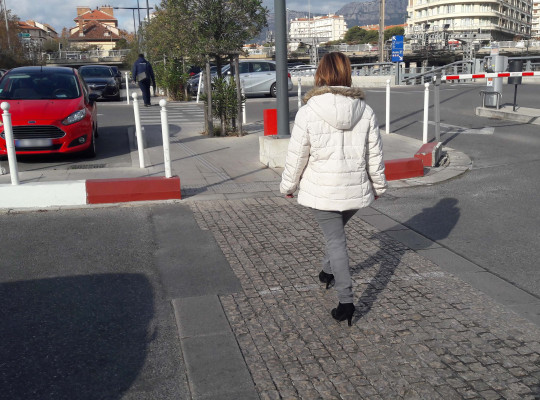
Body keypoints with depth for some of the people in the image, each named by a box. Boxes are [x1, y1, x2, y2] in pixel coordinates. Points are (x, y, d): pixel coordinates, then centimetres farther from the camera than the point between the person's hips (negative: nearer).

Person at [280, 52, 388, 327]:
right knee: (337, 231, 27)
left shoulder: (308, 111, -13)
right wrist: (378, 186, 18)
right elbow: (375, 155, 4)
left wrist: (288, 186, 7)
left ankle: (346, 301, 0)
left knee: (335, 240, 3)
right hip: (356, 189, 4)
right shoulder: (365, 111, -2)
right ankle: (328, 271, 47)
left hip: (322, 190, -4)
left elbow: (297, 156, -8)